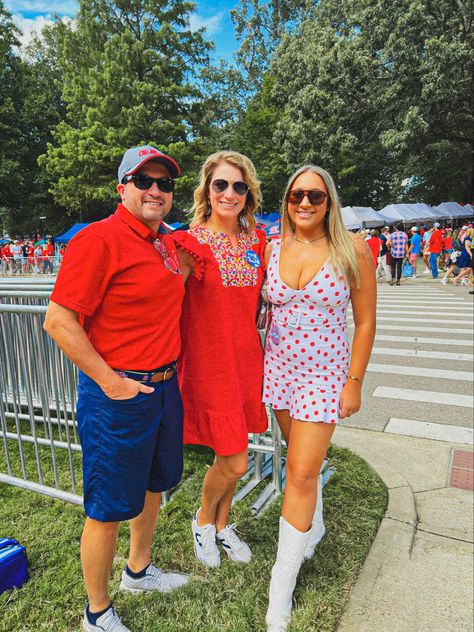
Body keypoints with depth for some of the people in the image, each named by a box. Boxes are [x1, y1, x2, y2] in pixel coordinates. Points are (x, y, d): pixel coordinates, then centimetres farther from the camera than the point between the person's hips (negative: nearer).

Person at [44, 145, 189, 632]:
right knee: (108, 509, 9)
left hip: (164, 387, 9)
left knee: (152, 486, 24)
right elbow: (58, 321, -19)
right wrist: (109, 382, -18)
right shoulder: (99, 239, -16)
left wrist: (169, 367, 14)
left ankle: (138, 571, 50)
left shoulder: (166, 242, 9)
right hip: (117, 395, -8)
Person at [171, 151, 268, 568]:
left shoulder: (257, 241, 5)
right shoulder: (191, 243, -11)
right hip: (209, 362, -5)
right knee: (235, 462, 1)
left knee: (233, 453, 18)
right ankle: (203, 521, 33)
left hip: (247, 359, 5)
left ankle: (222, 525, 43)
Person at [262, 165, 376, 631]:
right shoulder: (273, 249, 1)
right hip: (279, 366, 4)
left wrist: (354, 382, -7)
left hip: (325, 372, -3)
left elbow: (365, 322, -5)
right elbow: (269, 312, 9)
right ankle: (312, 527, 47)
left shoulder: (352, 251, -8)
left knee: (301, 471, -3)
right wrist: (263, 365, 9)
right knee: (303, 458, 19)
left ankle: (281, 587, 15)